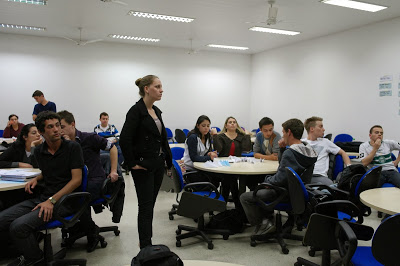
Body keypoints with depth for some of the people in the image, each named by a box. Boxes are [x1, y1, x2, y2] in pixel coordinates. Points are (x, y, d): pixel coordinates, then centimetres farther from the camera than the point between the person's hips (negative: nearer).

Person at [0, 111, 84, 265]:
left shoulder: (73, 148, -7)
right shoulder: (39, 151, 11)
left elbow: (76, 180, -11)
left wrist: (52, 200, -18)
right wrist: (36, 179, 5)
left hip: (64, 199, -6)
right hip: (42, 196, 7)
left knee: (18, 226, -23)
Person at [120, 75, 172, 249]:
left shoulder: (156, 111, 11)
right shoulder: (136, 111, -15)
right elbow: (124, 139, -23)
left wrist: (169, 162, 15)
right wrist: (132, 163, -17)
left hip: (158, 164, 8)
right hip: (143, 167, -8)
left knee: (150, 204, 17)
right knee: (146, 207, -2)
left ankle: (145, 240, 32)